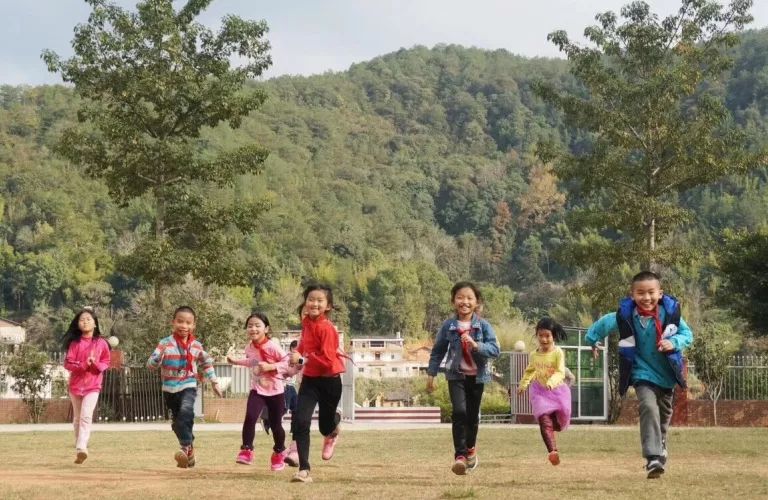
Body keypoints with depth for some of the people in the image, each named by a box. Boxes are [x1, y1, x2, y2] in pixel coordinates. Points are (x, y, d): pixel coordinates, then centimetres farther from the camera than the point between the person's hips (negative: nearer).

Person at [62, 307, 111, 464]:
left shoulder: (101, 343, 0)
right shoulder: (75, 343, -1)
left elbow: (106, 362, 6)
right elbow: (68, 363, -4)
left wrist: (96, 364, -15)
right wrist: (83, 365, -20)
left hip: (93, 385, -2)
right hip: (76, 384, 2)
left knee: (86, 416, -18)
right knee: (77, 418, 10)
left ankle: (82, 448, -26)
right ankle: (78, 449, 20)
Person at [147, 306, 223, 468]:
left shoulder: (196, 345, 0)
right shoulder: (165, 344, -8)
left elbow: (206, 363, 17)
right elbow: (150, 364, -14)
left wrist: (214, 382, 18)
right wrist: (159, 356, -34)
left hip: (188, 386, -1)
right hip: (170, 389, 1)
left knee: (186, 412, -29)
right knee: (177, 423, 11)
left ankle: (187, 447, -29)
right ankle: (189, 453, 29)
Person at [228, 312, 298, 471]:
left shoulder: (272, 346, -18)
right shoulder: (249, 347, -1)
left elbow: (287, 363, -17)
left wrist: (270, 366, -27)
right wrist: (236, 362, 14)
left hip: (275, 390, -3)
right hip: (257, 389, 3)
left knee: (275, 424, 7)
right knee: (250, 417, -20)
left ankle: (279, 453, 31)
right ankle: (246, 450, -12)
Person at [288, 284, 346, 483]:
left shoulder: (326, 328, -20)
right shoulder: (306, 322, 3)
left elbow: (327, 359, -25)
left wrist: (302, 359, -27)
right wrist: (298, 354, 6)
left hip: (329, 381, -5)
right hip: (309, 379, 5)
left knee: (325, 426, 13)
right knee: (300, 421, -14)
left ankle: (333, 430, 54)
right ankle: (304, 470, -12)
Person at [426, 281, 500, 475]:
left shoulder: (483, 326, -8)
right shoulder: (448, 326, -5)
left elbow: (495, 349, -15)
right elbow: (438, 351, 5)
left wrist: (476, 345, -30)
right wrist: (431, 373, 5)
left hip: (477, 376, 1)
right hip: (456, 375, -1)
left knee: (473, 414, 13)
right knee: (459, 412, -18)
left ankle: (470, 447, 39)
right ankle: (460, 455, -17)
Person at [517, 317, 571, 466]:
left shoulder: (558, 353, -10)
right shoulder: (534, 355, 3)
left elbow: (560, 372, -20)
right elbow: (530, 371, 20)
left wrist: (552, 381, -38)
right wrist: (523, 384, 11)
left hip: (557, 390, -1)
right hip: (540, 391, 2)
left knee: (558, 421, 8)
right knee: (544, 420, -17)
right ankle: (552, 451, -24)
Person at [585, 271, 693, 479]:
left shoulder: (670, 312, -14)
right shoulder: (625, 316, -15)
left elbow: (687, 334, -8)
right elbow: (604, 323, 3)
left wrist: (674, 343, -27)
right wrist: (592, 339, 4)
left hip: (667, 373, 3)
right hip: (643, 374, -3)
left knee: (664, 413, 23)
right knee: (649, 408, -26)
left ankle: (660, 445, 52)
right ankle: (653, 458, -29)